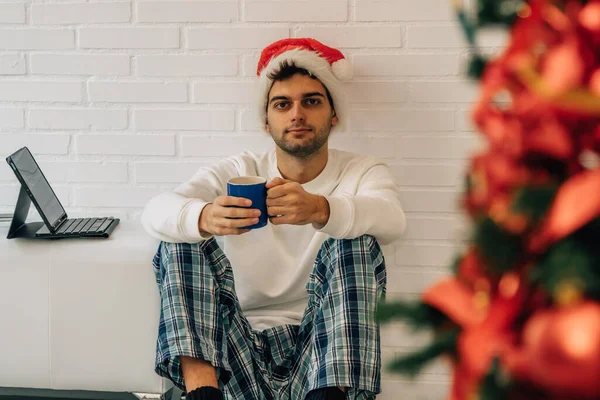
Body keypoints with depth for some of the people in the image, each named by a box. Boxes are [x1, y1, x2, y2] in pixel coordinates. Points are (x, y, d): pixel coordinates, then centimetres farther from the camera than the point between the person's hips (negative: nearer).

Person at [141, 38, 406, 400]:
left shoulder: (364, 173, 5)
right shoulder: (238, 172, 7)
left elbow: (391, 220, -22)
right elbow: (157, 212, -12)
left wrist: (318, 209, -43)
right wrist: (205, 217, -37)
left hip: (325, 350, -1)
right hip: (242, 351, 2)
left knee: (357, 243, -23)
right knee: (183, 236, -13)